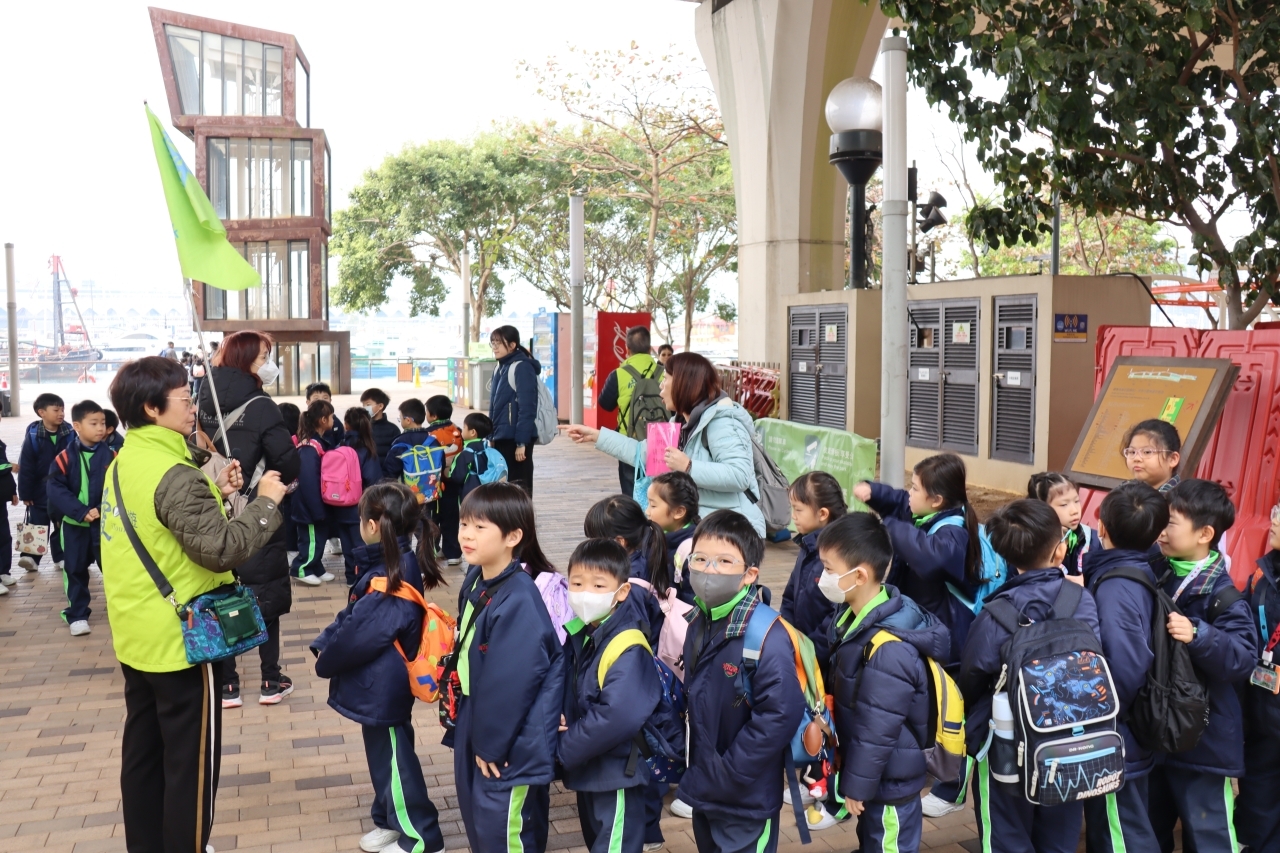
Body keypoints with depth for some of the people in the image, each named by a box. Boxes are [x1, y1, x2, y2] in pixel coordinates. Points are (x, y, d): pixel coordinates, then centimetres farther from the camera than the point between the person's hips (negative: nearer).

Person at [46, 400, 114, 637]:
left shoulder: (111, 456, -6)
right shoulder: (64, 458, -7)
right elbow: (56, 490, -11)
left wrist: (103, 509, -22)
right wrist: (82, 511, -21)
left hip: (106, 522, 0)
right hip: (73, 523, 0)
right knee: (75, 569, 9)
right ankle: (77, 615, 21)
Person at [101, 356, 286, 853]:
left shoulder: (124, 464, 7)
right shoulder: (174, 474, -22)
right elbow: (222, 549, -29)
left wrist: (215, 494, 8)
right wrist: (266, 502, -19)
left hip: (136, 635, 9)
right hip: (179, 638, -9)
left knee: (143, 750, 18)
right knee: (190, 760, 3)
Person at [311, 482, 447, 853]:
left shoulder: (388, 581, -29)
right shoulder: (397, 565, 1)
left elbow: (356, 636, -23)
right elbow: (352, 616, 9)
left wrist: (325, 661, -6)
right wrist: (324, 643, -1)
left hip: (383, 689, -9)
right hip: (380, 685, 9)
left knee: (394, 760, 5)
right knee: (383, 754, 22)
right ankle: (389, 821, 39)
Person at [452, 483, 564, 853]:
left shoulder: (519, 600, -29)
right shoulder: (476, 579, 1)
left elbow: (509, 683, -26)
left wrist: (490, 743, -15)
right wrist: (473, 732, 14)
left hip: (510, 741, -9)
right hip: (475, 719, 9)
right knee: (478, 821, 23)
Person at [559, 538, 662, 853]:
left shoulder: (627, 649, -25)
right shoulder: (578, 635, 2)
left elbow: (618, 717, -34)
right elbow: (565, 689, 12)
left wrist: (564, 748, -22)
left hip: (617, 771, -9)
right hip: (587, 768, 9)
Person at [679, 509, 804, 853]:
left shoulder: (767, 640, -24)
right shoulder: (699, 625, 1)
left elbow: (780, 716, -27)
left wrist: (724, 776, -21)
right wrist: (697, 774, 6)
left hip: (746, 802, -7)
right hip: (704, 794, 8)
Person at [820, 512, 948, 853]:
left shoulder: (889, 649, -34)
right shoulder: (855, 616, -4)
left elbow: (877, 731, -26)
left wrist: (857, 784, -15)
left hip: (889, 781, -9)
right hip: (873, 770, 9)